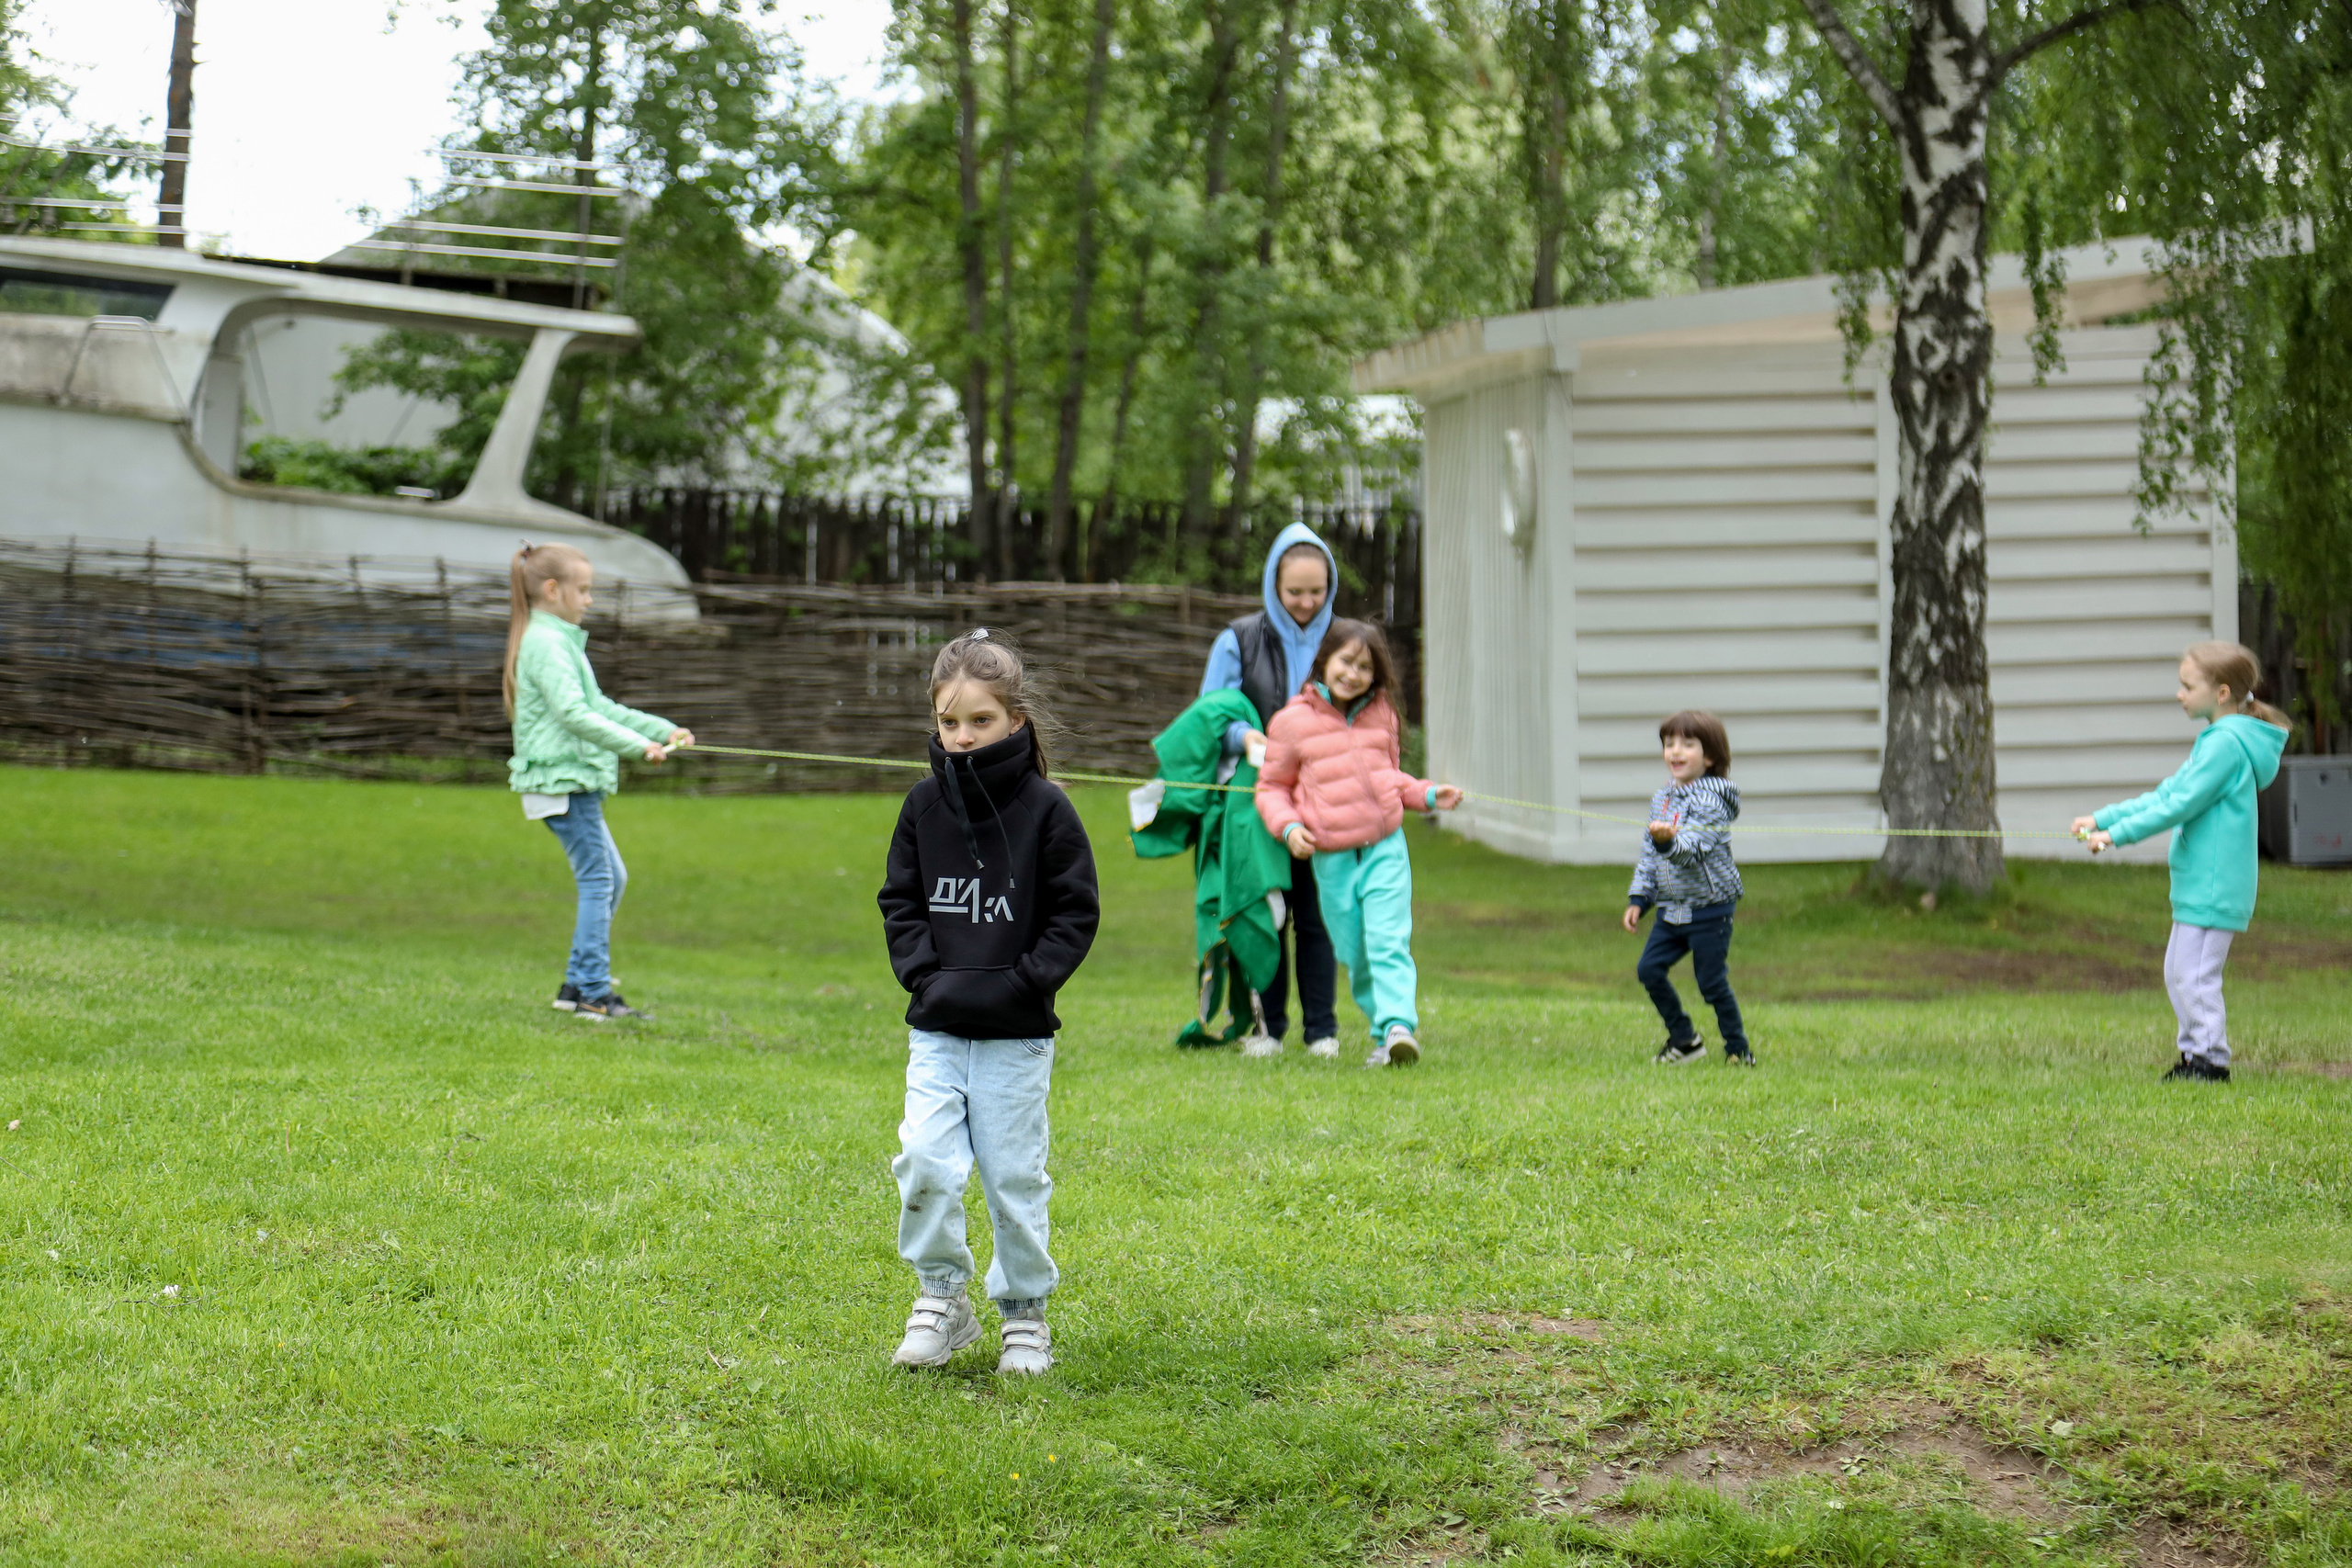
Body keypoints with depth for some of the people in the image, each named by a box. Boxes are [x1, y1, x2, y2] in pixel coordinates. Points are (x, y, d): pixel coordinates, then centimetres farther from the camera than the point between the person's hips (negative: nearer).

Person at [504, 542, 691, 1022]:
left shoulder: (562, 641, 18)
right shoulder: (545, 643, -14)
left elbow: (600, 707, 22)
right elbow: (573, 714, -24)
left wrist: (663, 730, 15)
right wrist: (638, 745, -25)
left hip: (576, 779, 11)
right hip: (561, 778, -11)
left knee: (610, 878, 14)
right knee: (597, 880, -10)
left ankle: (578, 984, 16)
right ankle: (592, 993, -9)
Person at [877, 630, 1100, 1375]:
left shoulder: (1045, 809, -6)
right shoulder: (925, 804, 4)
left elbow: (1075, 913, -3)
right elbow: (900, 901, 11)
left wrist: (1022, 982, -12)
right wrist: (923, 971, -4)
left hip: (1017, 1034, -2)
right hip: (936, 1027, 2)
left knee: (1015, 1174, 3)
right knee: (926, 1160, -10)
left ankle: (1025, 1313, 19)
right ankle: (942, 1297, 8)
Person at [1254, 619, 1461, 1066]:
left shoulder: (1380, 714, 10)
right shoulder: (1293, 722, -2)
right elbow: (1271, 788, 5)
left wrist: (1427, 794, 9)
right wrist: (1288, 827, -11)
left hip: (1385, 848, 1)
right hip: (1331, 858, -1)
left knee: (1389, 942, -14)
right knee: (1355, 956, 2)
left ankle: (1398, 1026, -23)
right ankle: (1384, 1034, 11)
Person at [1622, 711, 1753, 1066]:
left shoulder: (1710, 800, -15)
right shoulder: (1662, 799, 9)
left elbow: (1692, 847, -31)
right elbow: (1648, 855, 17)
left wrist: (1668, 840, -51)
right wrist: (1638, 899, 12)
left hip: (1710, 908, -7)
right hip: (1672, 908, 7)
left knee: (1712, 982, -4)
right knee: (1649, 969, 1)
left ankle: (1738, 1050, 13)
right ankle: (1684, 1039, 18)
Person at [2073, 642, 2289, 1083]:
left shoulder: (2226, 743, -16)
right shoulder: (2215, 740, 17)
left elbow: (2180, 805, -20)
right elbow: (2165, 794, 18)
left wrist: (2116, 834, -18)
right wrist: (2101, 819, 12)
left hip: (2213, 884, -10)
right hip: (2199, 883, 10)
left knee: (2196, 974, -7)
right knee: (2177, 972, 14)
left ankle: (2212, 1060, -2)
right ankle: (2194, 1053, 20)